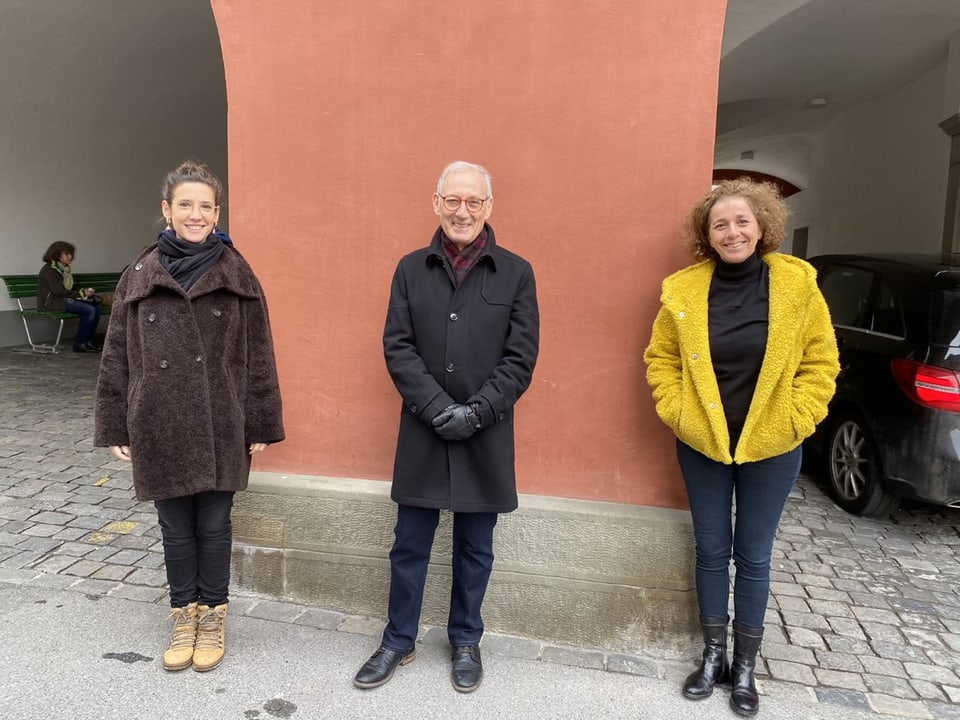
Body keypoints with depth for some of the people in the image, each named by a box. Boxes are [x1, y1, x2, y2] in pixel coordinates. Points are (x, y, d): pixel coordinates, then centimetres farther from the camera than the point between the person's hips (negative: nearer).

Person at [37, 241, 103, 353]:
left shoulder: (64, 269, 16)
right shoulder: (49, 269, -9)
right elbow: (59, 291, -19)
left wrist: (84, 291, -2)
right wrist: (81, 293, -16)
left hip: (64, 299, 8)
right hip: (52, 302, -8)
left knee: (96, 307, -10)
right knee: (89, 310, -25)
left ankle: (88, 341, -3)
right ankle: (79, 344, -15)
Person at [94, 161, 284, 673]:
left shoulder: (237, 275, -1)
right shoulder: (140, 276, 3)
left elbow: (257, 353, -1)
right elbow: (117, 356, 6)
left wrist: (260, 425, -2)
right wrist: (115, 427, 3)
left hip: (221, 427, -1)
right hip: (159, 425, 2)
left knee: (214, 524, 10)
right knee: (176, 527, 12)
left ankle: (213, 617, 28)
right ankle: (185, 616, 31)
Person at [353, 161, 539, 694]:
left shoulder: (516, 273, -1)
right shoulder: (411, 269, 4)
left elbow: (520, 358, -5)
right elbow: (397, 348, -3)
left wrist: (477, 412, -15)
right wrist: (440, 408, -14)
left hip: (486, 438, -1)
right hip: (423, 433, 1)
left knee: (475, 549, 13)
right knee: (410, 545, 12)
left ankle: (465, 641, 34)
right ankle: (399, 641, 32)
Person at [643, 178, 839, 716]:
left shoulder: (797, 283, -8)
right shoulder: (684, 290, -6)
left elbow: (821, 360, -2)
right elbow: (661, 358, 4)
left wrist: (795, 418, -9)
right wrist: (676, 409, -7)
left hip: (771, 448, -1)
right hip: (702, 444, 1)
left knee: (754, 556, 11)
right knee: (712, 550, 13)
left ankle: (746, 666, 29)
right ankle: (714, 655, 31)